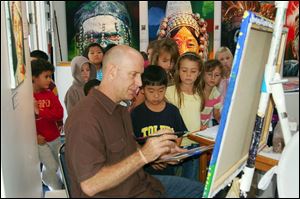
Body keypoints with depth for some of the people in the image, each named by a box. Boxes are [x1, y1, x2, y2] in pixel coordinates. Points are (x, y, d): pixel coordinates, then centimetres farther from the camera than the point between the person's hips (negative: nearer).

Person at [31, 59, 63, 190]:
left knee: (58, 165, 15)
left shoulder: (50, 95, -1)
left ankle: (45, 178, 44)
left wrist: (39, 111, -24)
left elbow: (59, 114, -12)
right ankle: (58, 189, 25)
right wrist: (34, 136, -14)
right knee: (52, 167, 0)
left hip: (54, 137, 4)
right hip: (39, 140, -4)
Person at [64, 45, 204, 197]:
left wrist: (160, 151, 0)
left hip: (139, 183, 9)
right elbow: (90, 185, -28)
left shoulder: (121, 111, 10)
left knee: (198, 189, 14)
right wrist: (143, 155, -30)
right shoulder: (85, 118, -24)